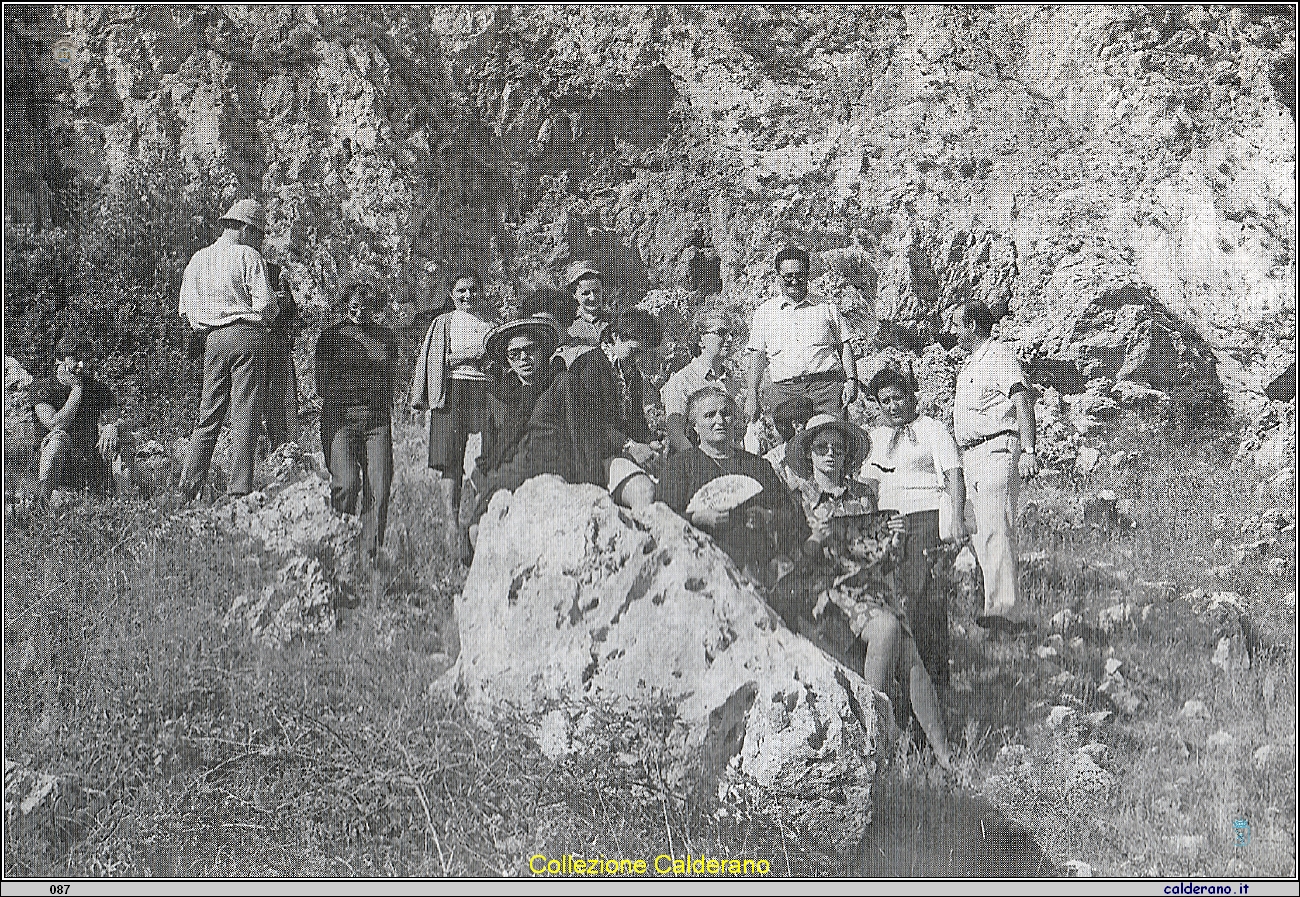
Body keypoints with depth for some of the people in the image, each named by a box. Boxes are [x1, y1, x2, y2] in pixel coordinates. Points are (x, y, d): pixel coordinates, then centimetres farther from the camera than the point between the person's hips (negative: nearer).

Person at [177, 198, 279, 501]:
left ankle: (188, 486, 7)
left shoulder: (197, 260, 13)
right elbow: (265, 304, -12)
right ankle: (239, 487, -4)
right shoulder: (247, 256, -5)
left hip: (214, 340, 5)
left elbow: (186, 311, 12)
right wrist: (270, 313, 9)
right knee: (245, 412, -3)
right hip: (247, 336, -5)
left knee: (209, 413, 11)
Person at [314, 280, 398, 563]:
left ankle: (370, 554, 3)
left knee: (379, 490, -5)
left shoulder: (386, 338, 15)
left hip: (377, 420, 3)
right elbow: (322, 385, 5)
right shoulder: (331, 336, 6)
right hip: (340, 417, -3)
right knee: (346, 482, -17)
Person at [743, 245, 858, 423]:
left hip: (827, 385, 0)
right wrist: (751, 395, 3)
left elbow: (844, 345, 15)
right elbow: (757, 355, 13)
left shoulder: (827, 307, 16)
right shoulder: (764, 313, 16)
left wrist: (851, 380, 1)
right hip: (784, 389, 0)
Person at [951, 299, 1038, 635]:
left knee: (995, 531, -17)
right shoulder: (969, 365, 24)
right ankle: (1002, 609, 9)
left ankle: (1003, 610, -22)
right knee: (978, 536, 7)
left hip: (997, 450, -10)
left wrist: (1028, 449, -26)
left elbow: (1022, 399, -17)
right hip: (971, 455, 10)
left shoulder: (1000, 356, -6)